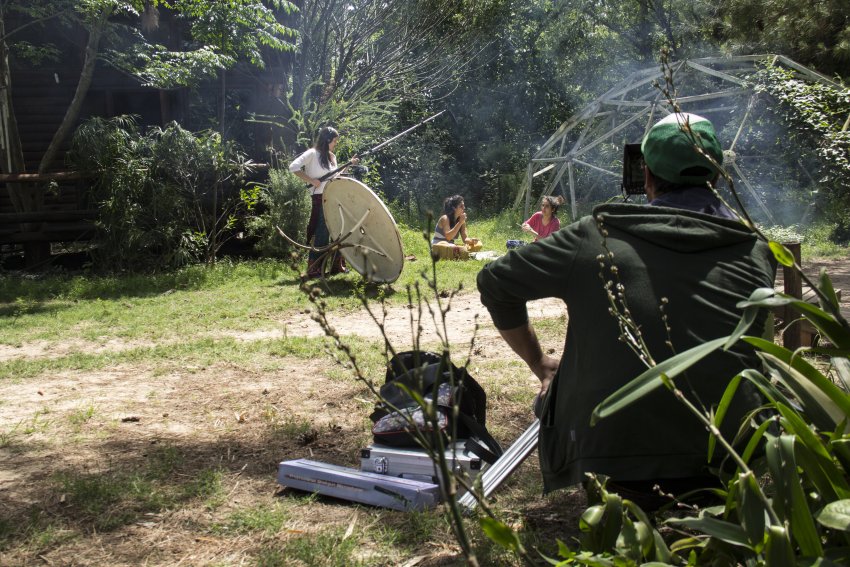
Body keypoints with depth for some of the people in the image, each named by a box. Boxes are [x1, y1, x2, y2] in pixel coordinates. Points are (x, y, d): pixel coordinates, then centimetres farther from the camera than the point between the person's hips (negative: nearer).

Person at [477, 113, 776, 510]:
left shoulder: (596, 236, 1)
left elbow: (495, 282, 10)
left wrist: (540, 365, 20)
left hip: (610, 457, 0)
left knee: (553, 390, 27)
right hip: (728, 463, 1)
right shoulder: (757, 254, 3)